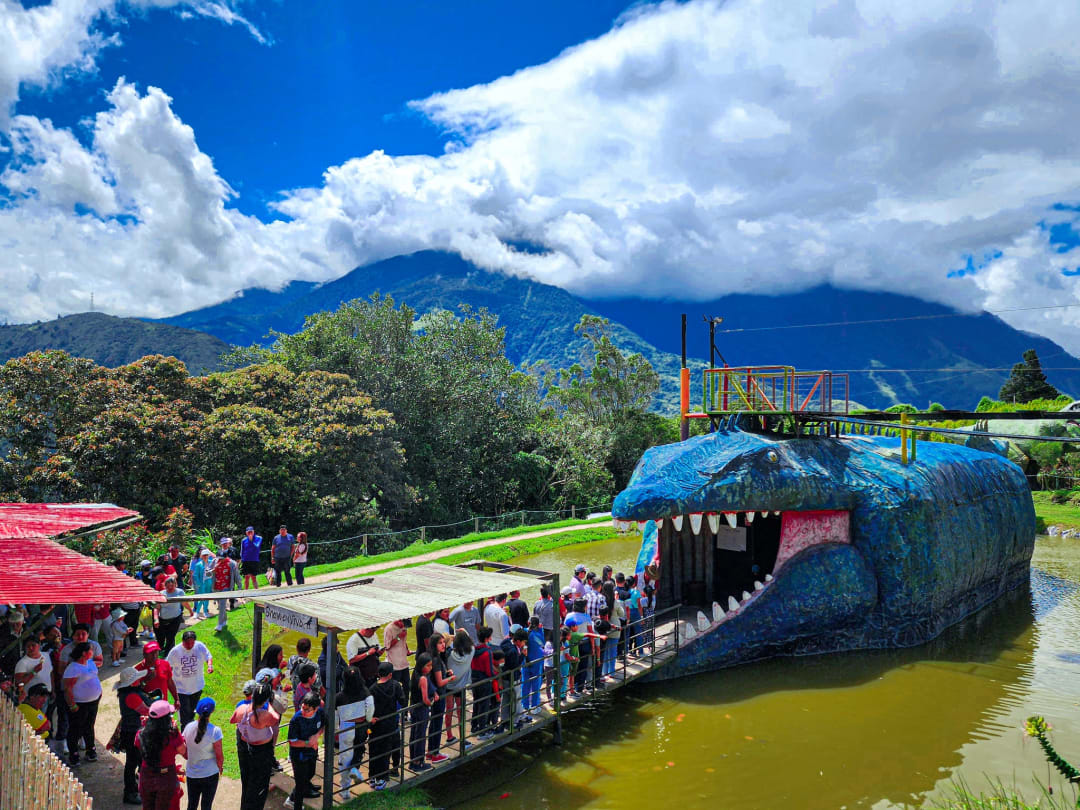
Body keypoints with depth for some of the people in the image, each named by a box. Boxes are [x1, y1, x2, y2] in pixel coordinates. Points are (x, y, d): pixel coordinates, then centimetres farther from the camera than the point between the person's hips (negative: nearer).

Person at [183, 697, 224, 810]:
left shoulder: (188, 727, -10)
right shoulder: (214, 731, -21)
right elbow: (219, 756, -14)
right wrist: (220, 767, 5)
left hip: (192, 774, 4)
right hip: (210, 774, -3)